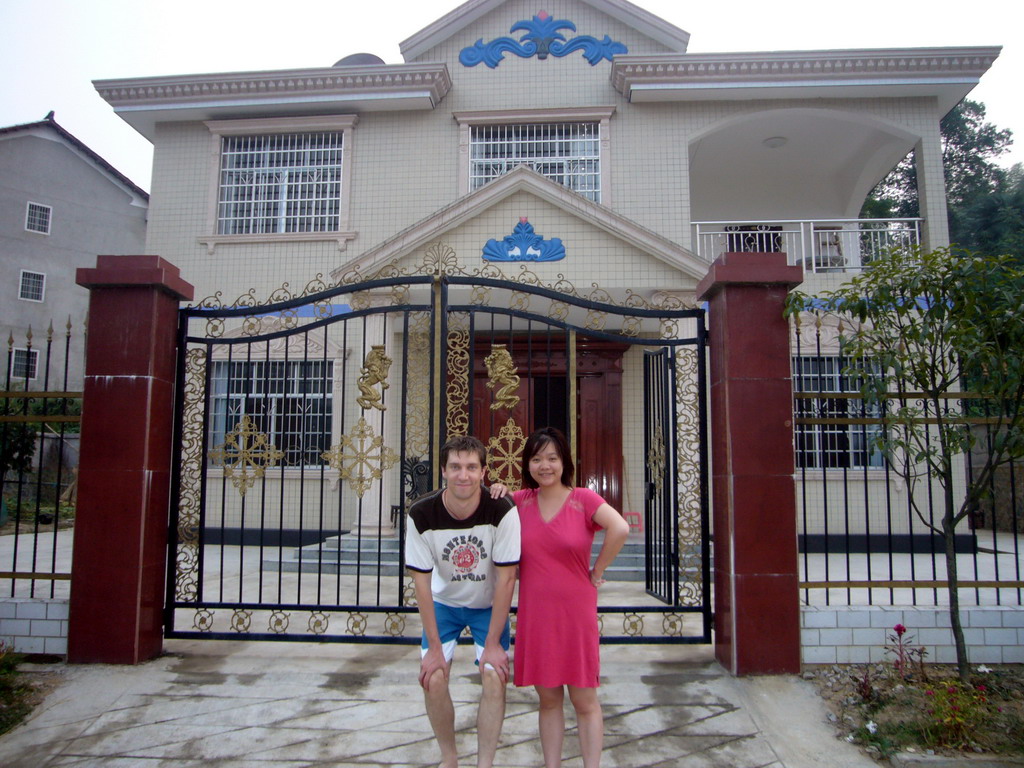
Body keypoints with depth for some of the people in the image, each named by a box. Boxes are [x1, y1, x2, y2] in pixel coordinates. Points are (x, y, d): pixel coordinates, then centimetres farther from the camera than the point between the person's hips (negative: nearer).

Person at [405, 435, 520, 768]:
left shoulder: (502, 511, -27)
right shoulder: (421, 515, -24)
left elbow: (506, 578, -20)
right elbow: (421, 581, -16)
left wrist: (493, 644, -17)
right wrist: (434, 647, -15)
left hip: (489, 606, -1)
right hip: (443, 603, 1)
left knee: (494, 678, -12)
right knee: (432, 680, -7)